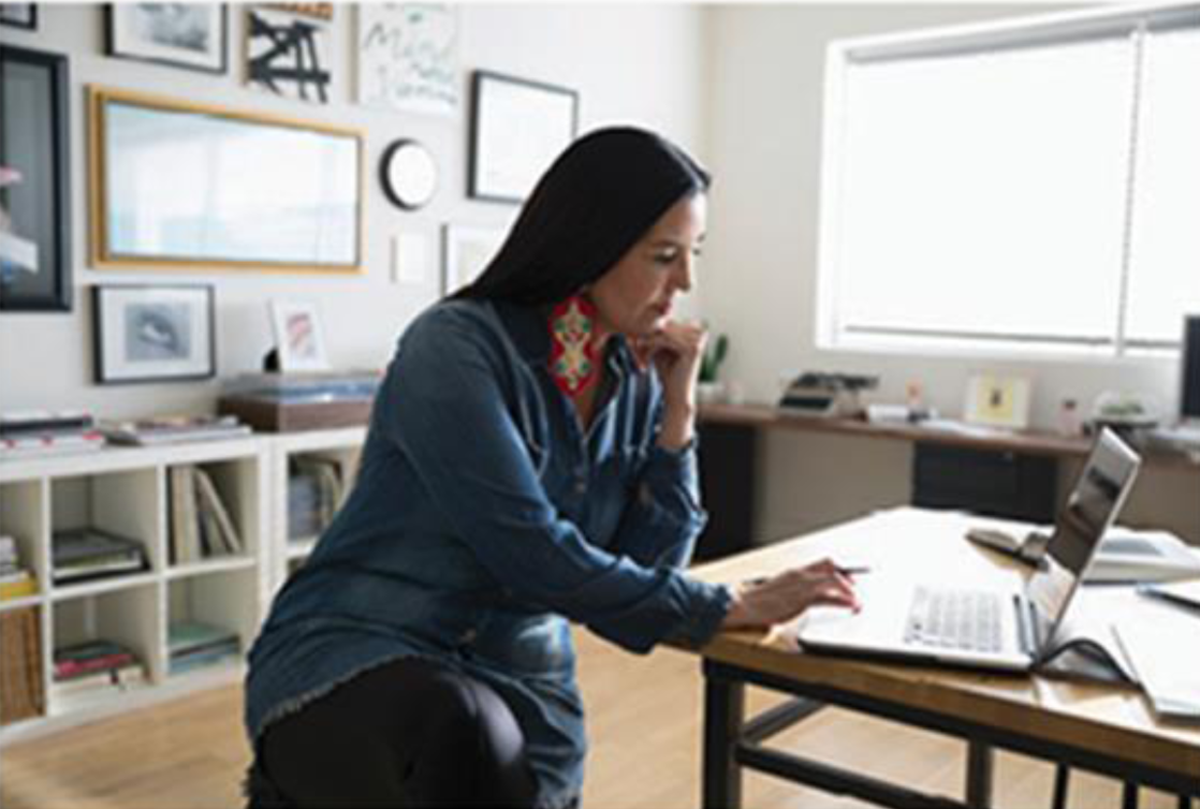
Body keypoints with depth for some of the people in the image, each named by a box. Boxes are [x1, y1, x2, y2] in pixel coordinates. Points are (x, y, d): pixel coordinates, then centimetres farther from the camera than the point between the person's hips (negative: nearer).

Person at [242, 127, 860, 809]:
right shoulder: (457, 346, -17)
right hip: (359, 651, -5)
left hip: (518, 682, 5)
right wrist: (733, 607, -17)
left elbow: (645, 572, 0)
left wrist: (678, 409, -8)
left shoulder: (637, 380, 3)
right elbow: (534, 555, -24)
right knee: (468, 738, -36)